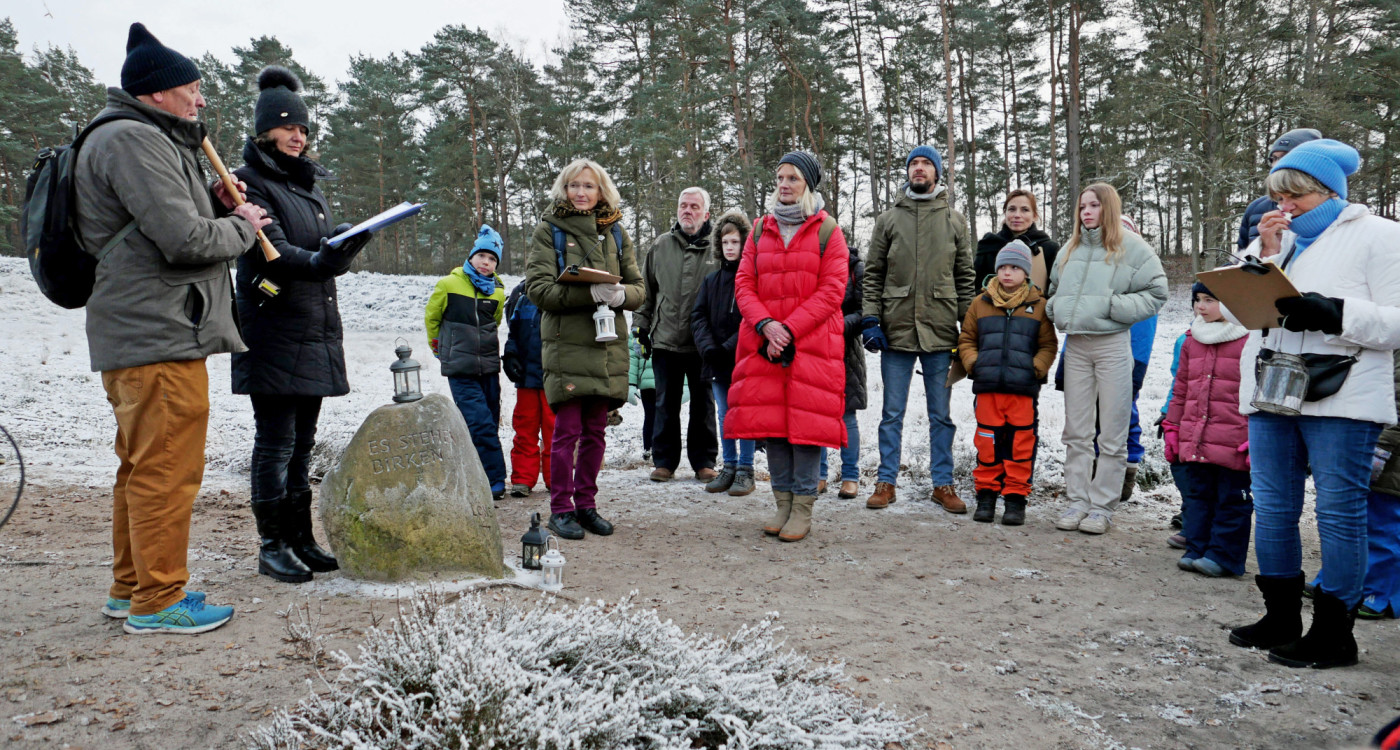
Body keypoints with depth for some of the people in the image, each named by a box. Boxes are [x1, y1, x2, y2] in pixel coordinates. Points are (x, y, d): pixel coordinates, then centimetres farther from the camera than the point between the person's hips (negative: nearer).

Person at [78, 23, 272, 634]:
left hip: (138, 333, 11)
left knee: (144, 466, 18)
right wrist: (242, 226, -5)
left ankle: (130, 588, 29)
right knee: (167, 469, -5)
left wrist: (214, 205, 8)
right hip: (159, 335, -11)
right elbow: (185, 240, -21)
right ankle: (157, 602, 4)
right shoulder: (133, 140, -13)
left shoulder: (150, 141, 22)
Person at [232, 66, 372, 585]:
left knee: (303, 440, 11)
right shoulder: (250, 183, -4)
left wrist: (344, 249, 0)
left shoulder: (311, 184, 19)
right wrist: (317, 261, -35)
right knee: (276, 439, -5)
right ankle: (272, 545, 3)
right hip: (274, 332, -7)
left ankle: (300, 538, 18)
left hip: (316, 332, 7)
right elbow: (271, 253, -19)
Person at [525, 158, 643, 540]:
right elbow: (537, 287, -9)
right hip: (566, 343, -4)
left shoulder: (615, 232, 14)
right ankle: (561, 509, 7)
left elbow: (638, 287, 12)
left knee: (596, 430, 8)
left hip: (608, 345, 4)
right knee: (567, 430, -4)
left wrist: (620, 295, -12)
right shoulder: (549, 230, 2)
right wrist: (589, 294, -20)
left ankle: (586, 504, 20)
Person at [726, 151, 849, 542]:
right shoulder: (761, 228, 14)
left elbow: (831, 290, -5)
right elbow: (743, 283, 8)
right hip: (764, 342, 4)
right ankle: (783, 502, 14)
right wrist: (766, 325, -10)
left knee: (807, 418, -4)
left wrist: (789, 329, -13)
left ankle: (803, 508, 5)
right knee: (770, 417, 3)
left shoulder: (827, 230, 3)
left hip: (812, 342, -3)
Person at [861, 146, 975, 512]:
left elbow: (966, 277, 9)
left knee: (941, 414, 8)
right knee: (892, 413, 6)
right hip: (896, 330, 0)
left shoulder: (954, 220, 10)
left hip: (941, 331, 0)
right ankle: (886, 482, 16)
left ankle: (943, 483, 18)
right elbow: (872, 275, 5)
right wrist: (870, 319, -6)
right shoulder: (888, 219, 8)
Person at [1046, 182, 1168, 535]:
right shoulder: (1071, 247, 12)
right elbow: (1054, 288, 25)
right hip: (1075, 345, 5)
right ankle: (1077, 501, 16)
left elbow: (1155, 294, -5)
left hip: (1112, 344, -5)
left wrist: (1113, 306, -14)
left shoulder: (1131, 247, -2)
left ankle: (1102, 505, 8)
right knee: (1076, 430, 8)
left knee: (1112, 433, 1)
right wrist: (1057, 309, 5)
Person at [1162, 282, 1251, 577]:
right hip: (1193, 440, 6)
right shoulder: (1192, 340, 13)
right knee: (1197, 495, 12)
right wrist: (1172, 427, 15)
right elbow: (1180, 390, 18)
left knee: (1231, 499, 4)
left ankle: (1223, 556, 11)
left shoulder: (1250, 341, -5)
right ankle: (1196, 549, 20)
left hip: (1232, 441, -6)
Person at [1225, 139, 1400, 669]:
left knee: (1339, 511, 0)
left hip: (1341, 400, -6)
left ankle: (1334, 632, 11)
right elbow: (1236, 311, 8)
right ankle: (1281, 619, 24)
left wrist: (1334, 313, -23)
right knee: (1272, 508, 11)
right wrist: (1263, 256, -3)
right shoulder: (1274, 239, 16)